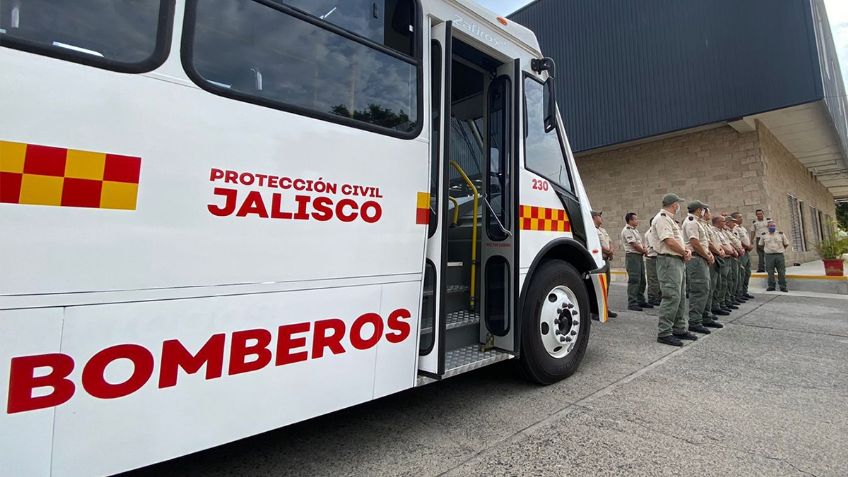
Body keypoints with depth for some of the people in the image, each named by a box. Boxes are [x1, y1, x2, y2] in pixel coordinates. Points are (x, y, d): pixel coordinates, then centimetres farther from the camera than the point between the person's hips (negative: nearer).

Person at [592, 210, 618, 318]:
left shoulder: (602, 230, 22)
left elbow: (609, 241, 21)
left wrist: (611, 250, -1)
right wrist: (608, 251, -7)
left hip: (606, 259, 10)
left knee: (606, 284, 14)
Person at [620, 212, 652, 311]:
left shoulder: (635, 230, 19)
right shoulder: (627, 230, -12)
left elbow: (640, 243, 20)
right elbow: (634, 245, -17)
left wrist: (644, 249, -1)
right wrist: (644, 251, -2)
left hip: (640, 256, 10)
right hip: (632, 256, -10)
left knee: (641, 280, 14)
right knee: (634, 280, -11)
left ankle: (640, 301, 23)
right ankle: (632, 303, -9)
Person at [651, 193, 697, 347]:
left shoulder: (669, 219, 21)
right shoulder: (662, 218, -11)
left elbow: (678, 240, 22)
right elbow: (669, 241, -20)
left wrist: (686, 251, 2)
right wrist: (685, 253, -6)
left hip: (679, 261, 11)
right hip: (669, 261, -11)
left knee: (680, 297, 14)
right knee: (671, 297, -12)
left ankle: (680, 329, 22)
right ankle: (664, 333, -7)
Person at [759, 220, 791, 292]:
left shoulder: (781, 234, 6)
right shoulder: (764, 235, 6)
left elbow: (786, 244, 15)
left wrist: (783, 250, 8)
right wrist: (765, 250, 9)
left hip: (780, 255, 0)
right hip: (769, 255, 0)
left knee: (782, 272, 0)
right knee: (770, 272, 2)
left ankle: (783, 286, 8)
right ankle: (771, 286, 10)